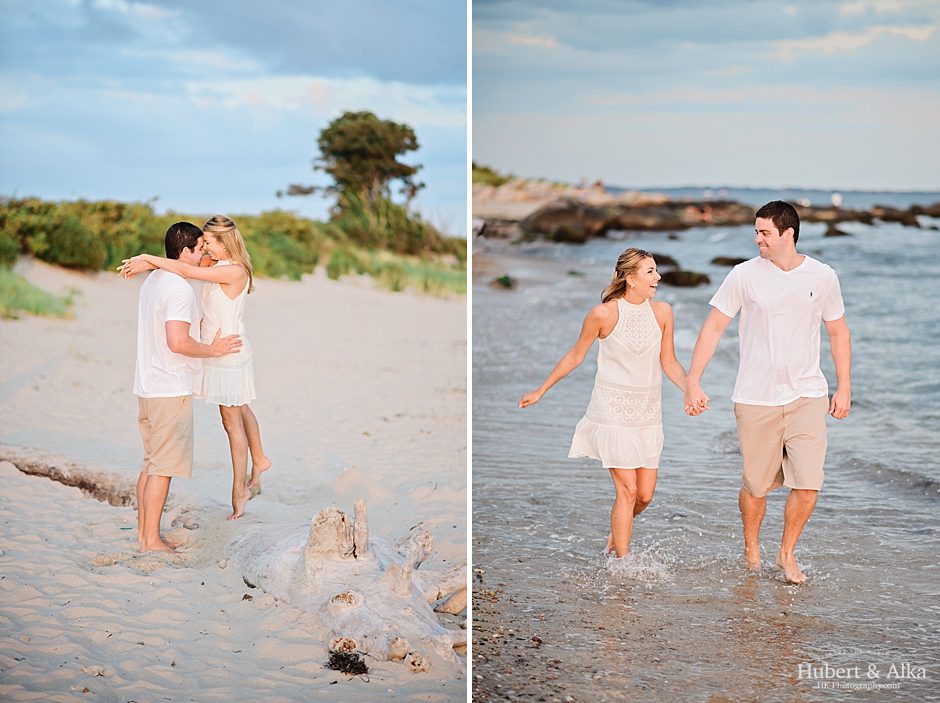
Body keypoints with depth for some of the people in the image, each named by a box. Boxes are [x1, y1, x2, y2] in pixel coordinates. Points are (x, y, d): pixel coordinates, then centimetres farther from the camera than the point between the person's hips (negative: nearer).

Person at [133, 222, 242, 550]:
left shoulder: (152, 281, 12)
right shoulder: (180, 289, -17)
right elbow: (178, 342, -24)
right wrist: (213, 350, -11)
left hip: (146, 386, 9)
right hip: (171, 389, -9)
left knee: (151, 462, 15)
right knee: (163, 466, -4)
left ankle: (143, 531, 20)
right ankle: (152, 540, 0)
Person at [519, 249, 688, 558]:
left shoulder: (662, 311, 1)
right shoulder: (603, 314, -11)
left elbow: (669, 363, 8)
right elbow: (575, 356, 3)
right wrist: (541, 391, 10)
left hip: (648, 413, 4)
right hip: (613, 410, -4)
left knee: (645, 494, 6)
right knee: (627, 491, -10)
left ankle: (618, 532, 38)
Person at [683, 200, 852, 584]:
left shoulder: (823, 276, 3)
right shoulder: (744, 275, -3)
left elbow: (838, 332, 14)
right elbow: (713, 327, 0)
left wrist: (844, 388, 10)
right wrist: (693, 381, -5)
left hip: (807, 395, 1)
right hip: (756, 398, -1)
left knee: (808, 483, -8)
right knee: (756, 485, 4)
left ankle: (787, 553, 14)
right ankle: (751, 549, 31)